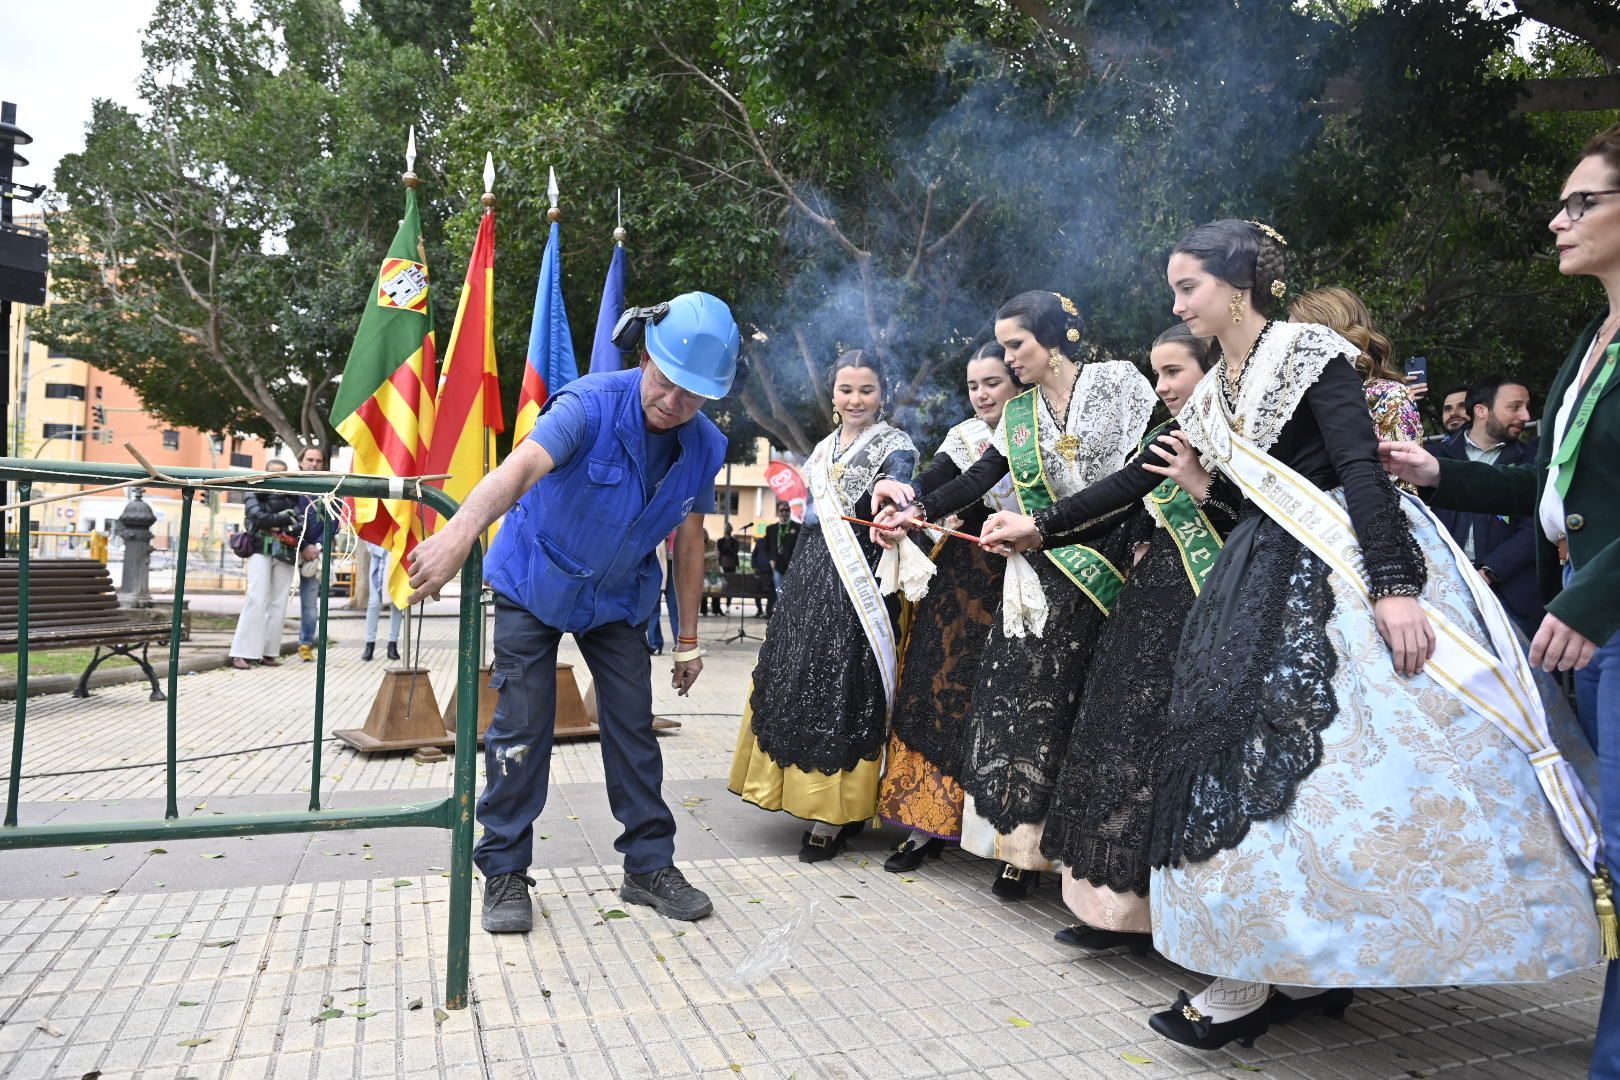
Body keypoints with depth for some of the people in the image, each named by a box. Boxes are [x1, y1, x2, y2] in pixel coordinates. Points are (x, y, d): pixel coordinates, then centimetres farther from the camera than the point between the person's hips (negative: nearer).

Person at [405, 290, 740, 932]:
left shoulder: (704, 447, -13)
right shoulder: (592, 405, -28)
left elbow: (688, 542, -1)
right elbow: (523, 465, -48)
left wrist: (688, 639, 3)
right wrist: (461, 531, -66)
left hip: (619, 596, 4)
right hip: (534, 582, -3)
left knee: (634, 727, 3)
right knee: (522, 727, -4)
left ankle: (649, 866, 18)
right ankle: (504, 872, 12)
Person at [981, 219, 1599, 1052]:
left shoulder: (1309, 352, -6)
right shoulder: (1212, 393, 15)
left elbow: (1361, 468, -16)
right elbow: (1141, 476, 20)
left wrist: (1393, 585, -24)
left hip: (1344, 571, -7)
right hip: (1266, 582, 7)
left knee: (1330, 753, -8)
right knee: (1249, 749, 1)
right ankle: (1288, 964, 11)